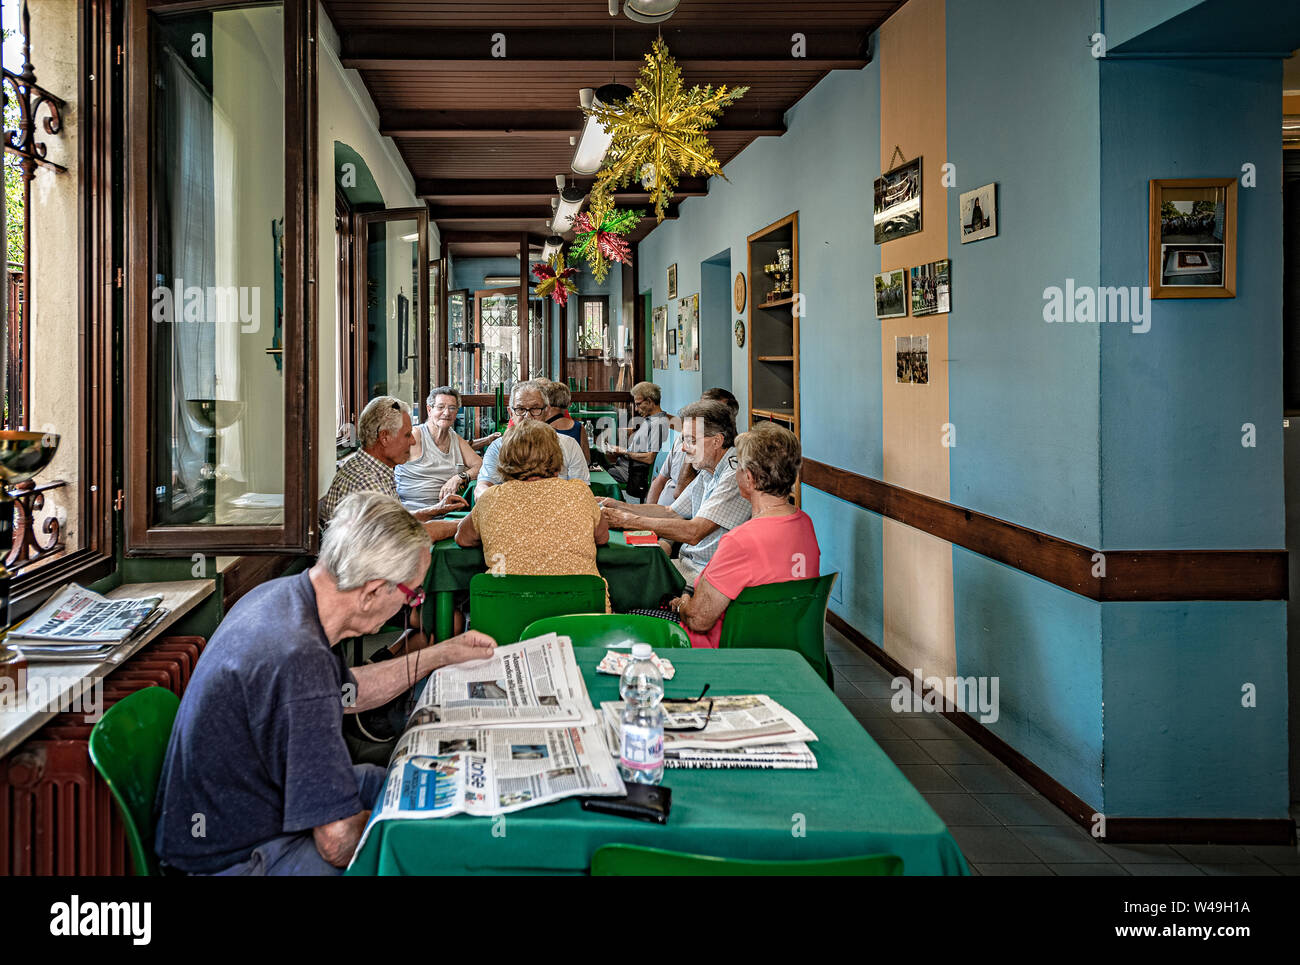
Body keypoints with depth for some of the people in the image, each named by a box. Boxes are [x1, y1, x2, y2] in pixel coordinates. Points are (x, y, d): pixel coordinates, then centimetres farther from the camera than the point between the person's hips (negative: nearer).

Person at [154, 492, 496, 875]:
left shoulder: (282, 593, -5)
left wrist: (440, 655, 19)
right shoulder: (298, 660, -35)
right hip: (237, 859, -10)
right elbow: (338, 843, -31)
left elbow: (345, 692, 17)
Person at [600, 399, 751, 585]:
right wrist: (619, 506, 8)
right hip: (688, 563, 9)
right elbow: (671, 512, 21)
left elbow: (693, 533, -27)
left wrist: (628, 520, -21)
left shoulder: (736, 475, -20)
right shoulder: (707, 472, 12)